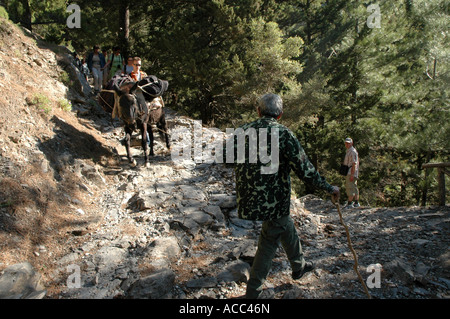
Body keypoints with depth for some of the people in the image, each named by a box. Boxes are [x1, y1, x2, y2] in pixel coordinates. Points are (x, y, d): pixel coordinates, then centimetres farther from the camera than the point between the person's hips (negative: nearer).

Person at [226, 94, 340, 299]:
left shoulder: (242, 131, 0)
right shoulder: (282, 134, -15)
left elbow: (226, 156, 12)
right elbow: (304, 169, -15)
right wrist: (328, 188, -2)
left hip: (248, 198, 6)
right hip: (273, 200, -6)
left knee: (287, 228, 28)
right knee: (269, 243, 12)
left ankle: (298, 267, 49)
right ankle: (253, 292, 22)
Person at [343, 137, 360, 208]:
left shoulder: (352, 151, -13)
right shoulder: (349, 151, 18)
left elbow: (354, 164, -19)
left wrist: (352, 174, -24)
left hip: (351, 172, -11)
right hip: (350, 172, 11)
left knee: (350, 188, -11)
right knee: (354, 187, 12)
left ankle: (349, 203, -11)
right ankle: (356, 203, 18)